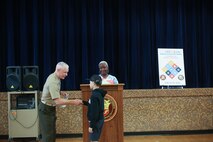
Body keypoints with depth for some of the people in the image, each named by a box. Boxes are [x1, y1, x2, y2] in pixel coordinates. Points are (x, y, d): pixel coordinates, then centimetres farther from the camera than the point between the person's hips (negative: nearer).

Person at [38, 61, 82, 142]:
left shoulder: (56, 78, 3)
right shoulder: (53, 81, -26)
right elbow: (58, 101, -32)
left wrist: (60, 93, 3)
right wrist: (73, 102, -31)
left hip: (50, 108, 10)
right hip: (45, 109, -10)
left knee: (52, 133, 13)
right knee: (48, 135, -7)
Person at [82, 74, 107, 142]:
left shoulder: (95, 95, -20)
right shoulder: (99, 93, 9)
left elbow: (94, 112, -23)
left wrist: (91, 125, -19)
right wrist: (84, 102, 18)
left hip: (96, 121, -10)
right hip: (99, 120, 10)